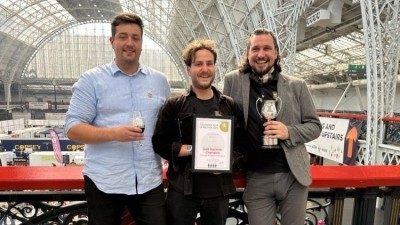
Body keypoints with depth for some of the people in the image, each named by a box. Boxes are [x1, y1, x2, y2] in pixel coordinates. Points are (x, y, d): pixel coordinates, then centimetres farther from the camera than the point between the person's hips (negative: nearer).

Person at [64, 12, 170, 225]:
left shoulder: (159, 80, 7)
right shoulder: (91, 80, -2)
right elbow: (73, 128, -6)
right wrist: (114, 133, -21)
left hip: (149, 181, 2)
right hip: (103, 182, -1)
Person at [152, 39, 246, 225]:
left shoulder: (231, 106, 6)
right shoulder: (174, 105, -1)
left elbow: (242, 145, 6)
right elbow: (159, 143, -5)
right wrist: (192, 149, -16)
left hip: (219, 191, 2)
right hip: (182, 190, -2)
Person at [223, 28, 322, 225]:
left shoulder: (297, 86, 1)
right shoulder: (233, 81, -3)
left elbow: (315, 126, 5)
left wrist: (289, 132, -14)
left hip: (293, 176, 2)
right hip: (256, 179, -1)